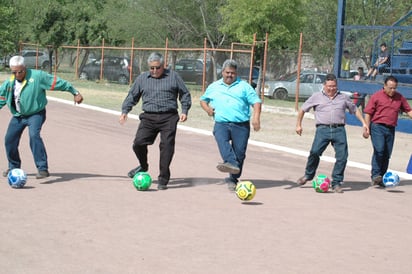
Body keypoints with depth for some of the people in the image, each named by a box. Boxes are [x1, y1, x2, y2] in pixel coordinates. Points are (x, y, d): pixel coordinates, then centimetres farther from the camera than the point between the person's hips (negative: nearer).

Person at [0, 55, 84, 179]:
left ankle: (43, 168, -28)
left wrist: (75, 92, -9)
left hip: (36, 114, -6)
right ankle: (14, 166, 28)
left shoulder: (38, 76, -17)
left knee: (34, 136, -28)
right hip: (18, 115, 6)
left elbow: (58, 83, -13)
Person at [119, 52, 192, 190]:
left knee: (167, 146, -9)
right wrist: (125, 111, 6)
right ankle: (143, 166, 22)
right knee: (138, 143, -10)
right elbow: (132, 96, 19)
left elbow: (185, 94, 12)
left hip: (169, 118, -2)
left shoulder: (173, 76, 8)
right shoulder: (142, 78, 14)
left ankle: (163, 179, 0)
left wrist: (184, 111, 1)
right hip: (148, 118, 2)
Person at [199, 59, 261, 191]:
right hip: (221, 123, 1)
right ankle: (231, 164, -52)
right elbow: (203, 100, 31)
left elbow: (256, 102, 4)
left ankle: (233, 179, 8)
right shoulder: (214, 87, 20)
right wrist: (207, 108, 8)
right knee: (221, 140, -32)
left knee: (239, 151, -5)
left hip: (241, 124, 0)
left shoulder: (244, 86, 11)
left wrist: (256, 118, -13)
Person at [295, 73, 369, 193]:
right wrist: (298, 125, 13)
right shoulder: (316, 97, 14)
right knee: (315, 152, -18)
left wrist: (364, 123, 18)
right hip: (323, 129, -2)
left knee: (342, 156, -8)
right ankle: (308, 175, 5)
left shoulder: (344, 97, 19)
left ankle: (336, 183, 4)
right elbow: (302, 109, 19)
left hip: (339, 130, 2)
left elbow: (355, 110, 28)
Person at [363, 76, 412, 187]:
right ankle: (375, 175, -17)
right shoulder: (376, 96, -1)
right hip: (378, 127, -4)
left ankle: (381, 178, 10)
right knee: (379, 150, -19)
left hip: (391, 129, 5)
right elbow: (368, 113, -2)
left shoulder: (399, 97, 11)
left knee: (387, 154, 4)